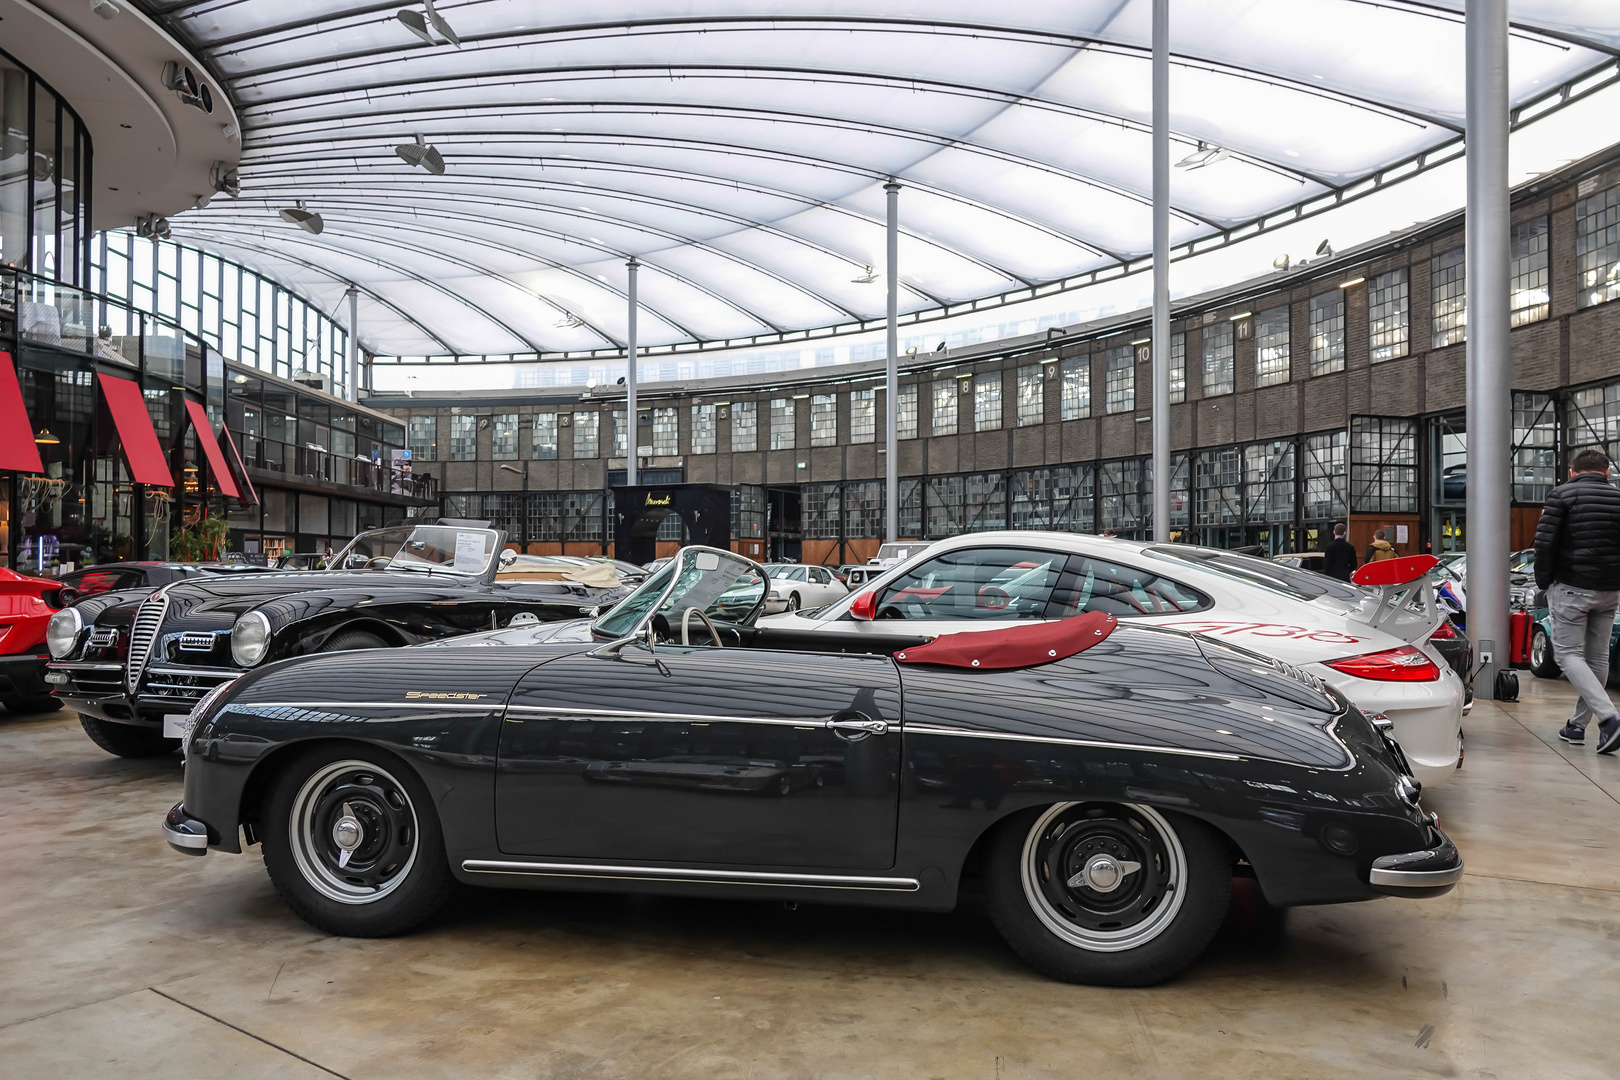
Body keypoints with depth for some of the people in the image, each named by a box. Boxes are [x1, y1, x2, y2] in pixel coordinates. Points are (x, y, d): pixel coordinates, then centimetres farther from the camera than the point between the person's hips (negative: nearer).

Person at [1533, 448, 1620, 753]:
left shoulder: (1561, 495, -6)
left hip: (1572, 588, -5)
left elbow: (1545, 542, -13)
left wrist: (1543, 581, -1)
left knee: (1568, 653, -1)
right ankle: (1577, 725, 19)